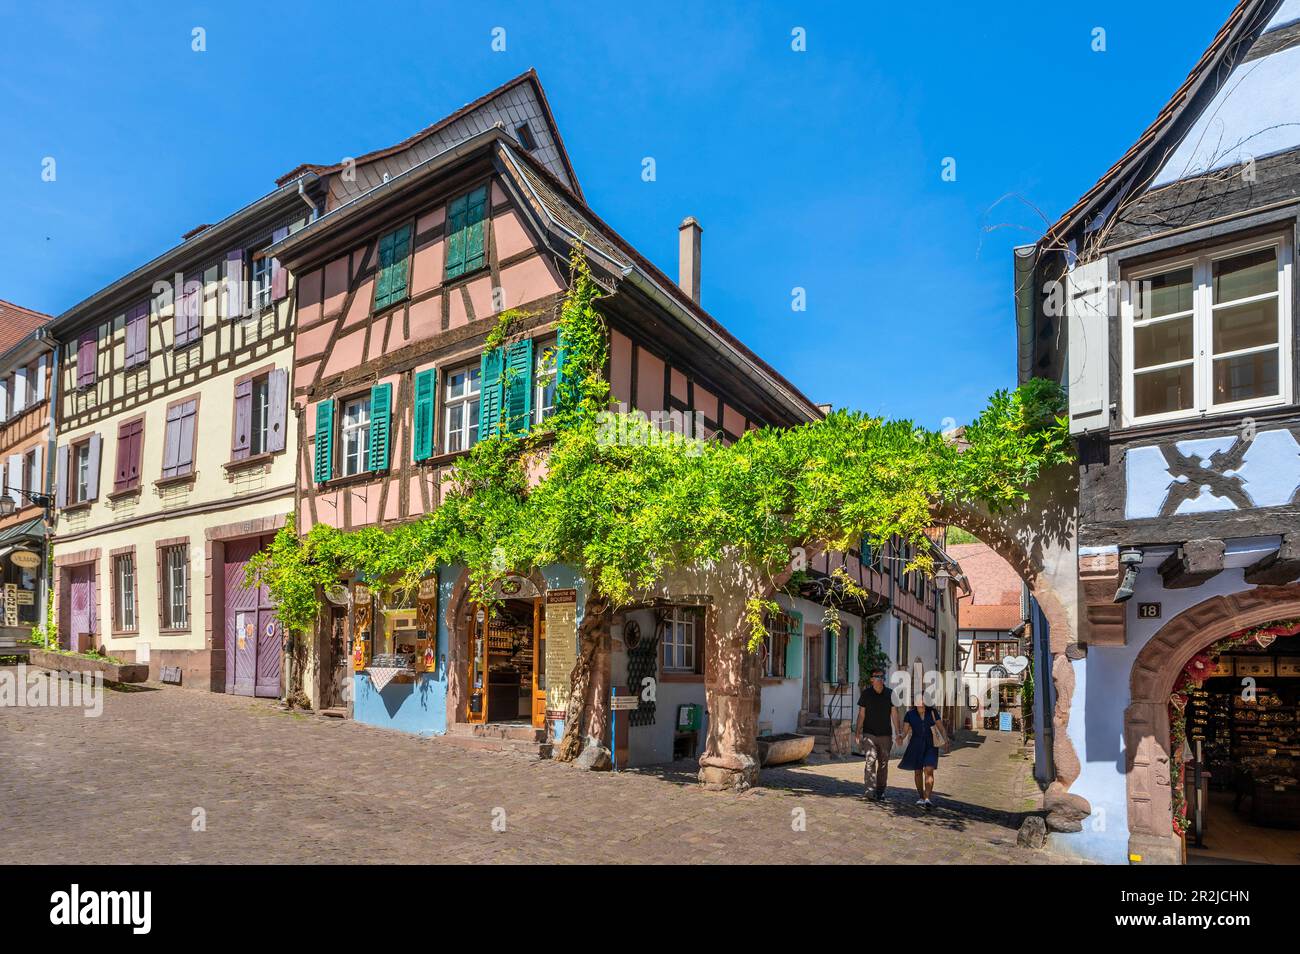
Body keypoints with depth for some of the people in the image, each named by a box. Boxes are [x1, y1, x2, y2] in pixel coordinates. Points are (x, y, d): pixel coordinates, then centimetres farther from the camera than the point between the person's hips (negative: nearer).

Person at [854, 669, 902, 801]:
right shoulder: (866, 693, 0)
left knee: (883, 763, 7)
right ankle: (870, 789, -17)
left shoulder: (890, 694, 3)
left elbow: (894, 714, 6)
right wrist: (857, 732, 0)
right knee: (870, 760, -14)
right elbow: (861, 714, 4)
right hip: (869, 734, -2)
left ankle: (881, 790, 19)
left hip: (886, 735, 2)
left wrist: (898, 733, 2)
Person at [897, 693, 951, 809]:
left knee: (929, 770, -15)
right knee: (917, 772, 9)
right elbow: (905, 730, -3)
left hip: (930, 745, -1)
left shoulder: (932, 712, 0)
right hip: (916, 746, 1)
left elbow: (941, 727, 1)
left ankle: (927, 799, -21)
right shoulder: (910, 714, -2)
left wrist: (946, 740, -13)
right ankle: (921, 797, 25)